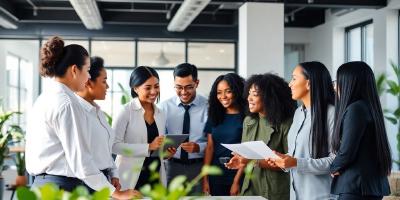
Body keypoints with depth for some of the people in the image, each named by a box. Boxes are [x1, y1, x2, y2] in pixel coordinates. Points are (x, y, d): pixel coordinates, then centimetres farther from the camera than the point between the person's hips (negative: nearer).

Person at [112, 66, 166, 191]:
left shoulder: (160, 114, 10)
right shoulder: (127, 111, -8)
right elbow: (114, 145, -17)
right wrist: (148, 147, -22)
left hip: (155, 178, 5)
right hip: (131, 180, -5)